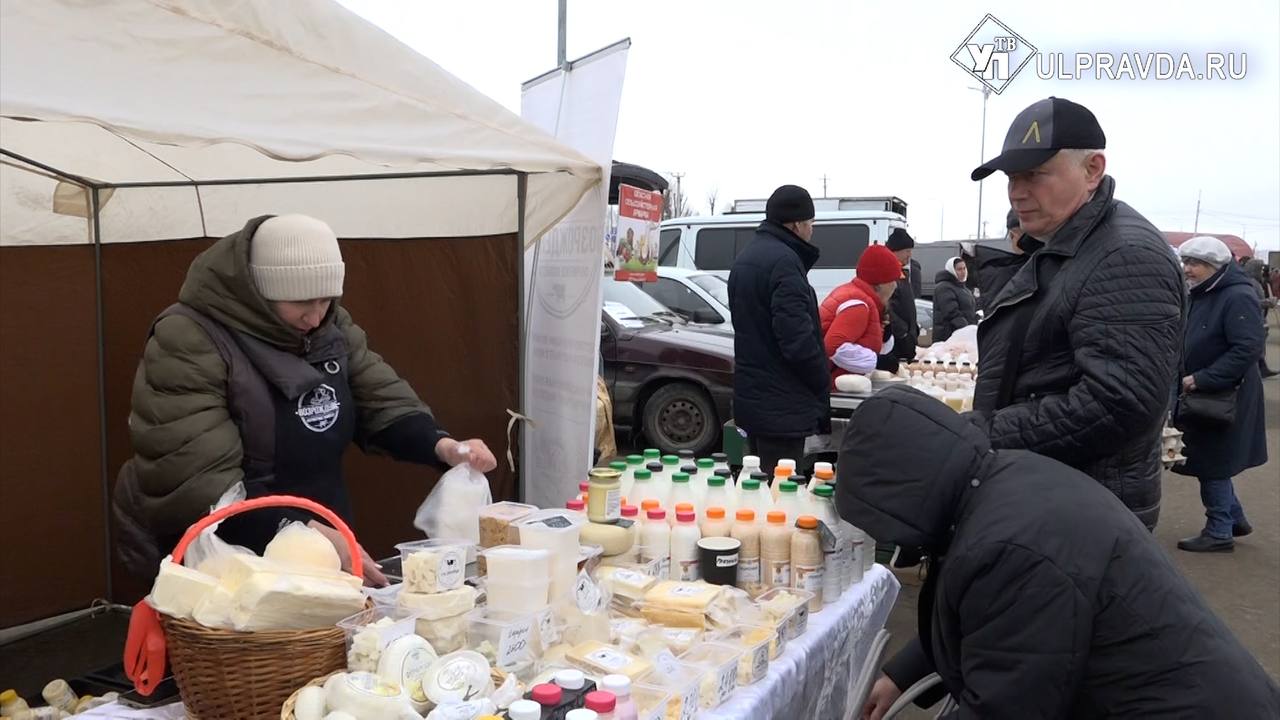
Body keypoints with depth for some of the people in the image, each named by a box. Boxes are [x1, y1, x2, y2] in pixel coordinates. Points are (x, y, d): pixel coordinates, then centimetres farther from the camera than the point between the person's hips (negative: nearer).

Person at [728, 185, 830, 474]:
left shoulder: (745, 258, 16)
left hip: (751, 396, 10)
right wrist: (822, 385, -10)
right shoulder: (783, 261, -17)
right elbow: (798, 338, -23)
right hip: (782, 405, -10)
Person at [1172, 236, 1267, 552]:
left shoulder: (1239, 298, -19)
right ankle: (1235, 518, 32)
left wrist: (1201, 379, -27)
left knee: (1212, 465, 0)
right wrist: (1184, 377, 4)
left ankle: (1219, 532, 12)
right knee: (1210, 462, 17)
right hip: (1201, 397, 9)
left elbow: (1248, 349, -27)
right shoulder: (1201, 296, 9)